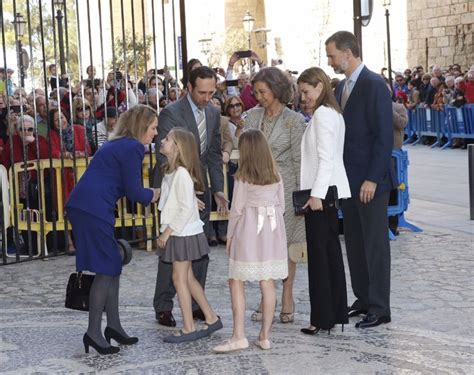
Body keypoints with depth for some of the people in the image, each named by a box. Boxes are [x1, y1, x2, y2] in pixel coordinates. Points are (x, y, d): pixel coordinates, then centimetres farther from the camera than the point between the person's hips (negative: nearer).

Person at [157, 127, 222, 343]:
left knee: (180, 278, -3)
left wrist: (168, 231, -20)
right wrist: (166, 232, 12)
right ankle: (211, 318, 23)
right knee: (188, 278, 14)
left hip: (183, 233, -9)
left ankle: (188, 329, 5)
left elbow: (186, 208, -23)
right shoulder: (171, 172, 9)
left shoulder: (182, 173, -21)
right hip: (178, 233, 9)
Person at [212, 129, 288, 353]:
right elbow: (281, 205, 11)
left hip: (248, 230, -5)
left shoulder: (243, 177, -7)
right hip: (272, 228, 5)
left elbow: (237, 209, -5)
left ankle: (238, 336, -5)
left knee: (236, 281, 1)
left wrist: (230, 235, 5)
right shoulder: (276, 175, 6)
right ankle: (264, 336, 9)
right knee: (268, 283, 5)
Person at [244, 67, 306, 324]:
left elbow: (298, 159, -4)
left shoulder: (293, 120, -5)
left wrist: (300, 192, -6)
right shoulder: (252, 116, 7)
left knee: (285, 242, 4)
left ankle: (287, 298, 14)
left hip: (284, 186, -4)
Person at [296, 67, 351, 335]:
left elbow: (326, 157, -20)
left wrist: (317, 193, -22)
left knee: (319, 255, -6)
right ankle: (337, 312, 17)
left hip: (321, 192, -10)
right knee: (331, 252, 12)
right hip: (329, 191, 10)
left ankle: (323, 317, -3)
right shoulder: (333, 113, 17)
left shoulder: (322, 114, -13)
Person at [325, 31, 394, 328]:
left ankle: (380, 309, 6)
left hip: (370, 181, -8)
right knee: (355, 242, 13)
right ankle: (364, 299, 24)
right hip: (348, 179, 8)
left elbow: (384, 136, -17)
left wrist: (372, 179, -19)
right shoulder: (343, 86, 13)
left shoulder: (375, 85, -14)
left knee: (375, 245, -1)